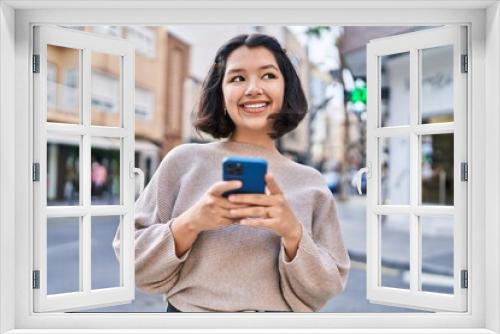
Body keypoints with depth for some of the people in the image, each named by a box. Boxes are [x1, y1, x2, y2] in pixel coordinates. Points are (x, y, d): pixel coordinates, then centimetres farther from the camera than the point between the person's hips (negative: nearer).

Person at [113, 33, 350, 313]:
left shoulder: (312, 183, -3)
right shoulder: (184, 160, -7)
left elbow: (323, 292, -5)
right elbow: (133, 261, -5)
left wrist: (293, 232, -21)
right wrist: (189, 223, -21)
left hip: (281, 316, 1)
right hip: (188, 308, 0)